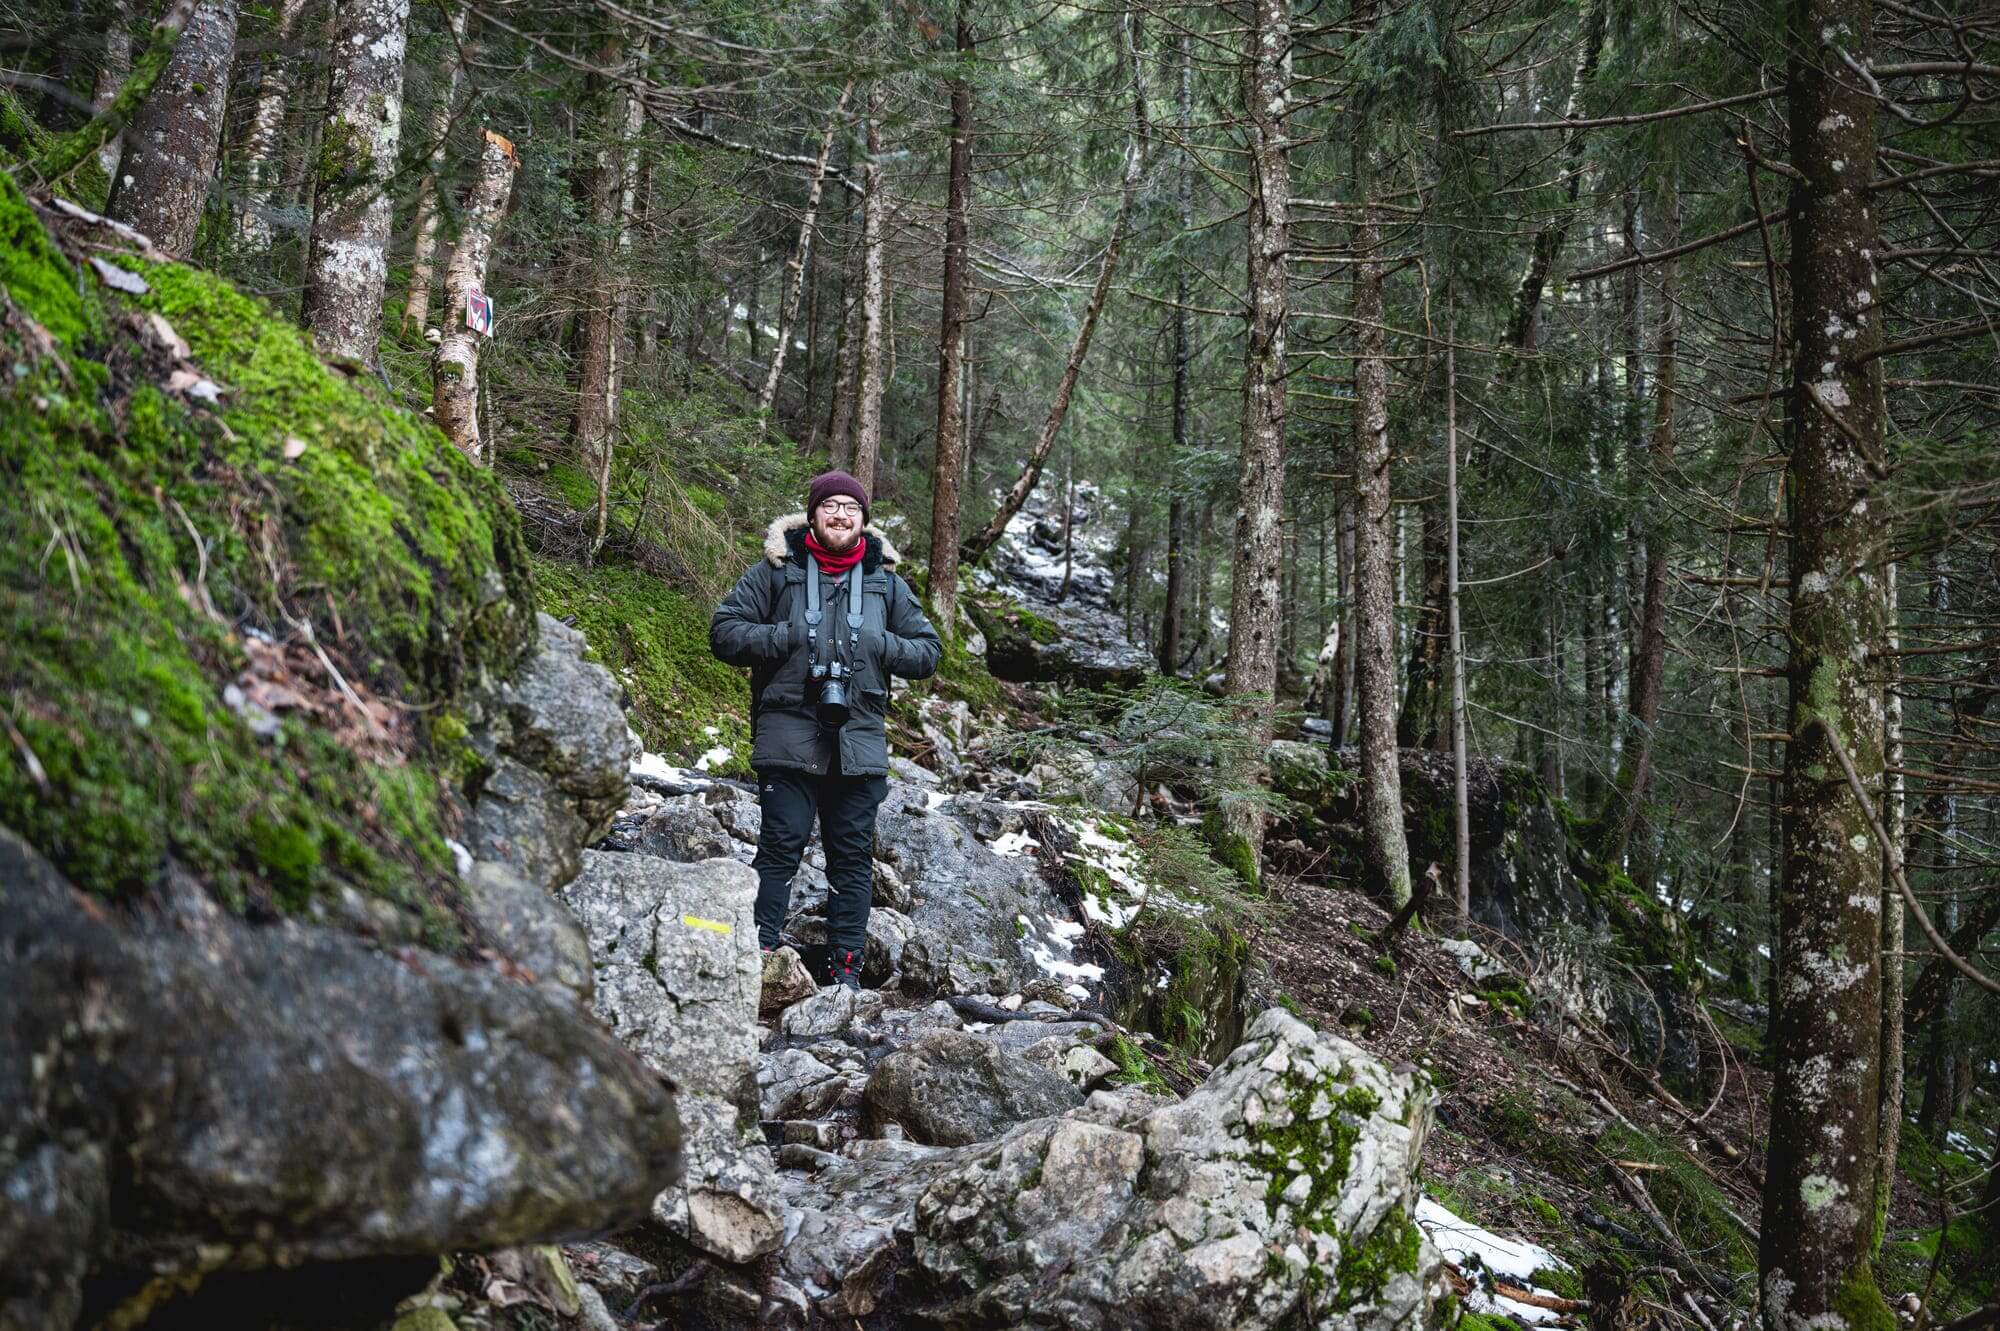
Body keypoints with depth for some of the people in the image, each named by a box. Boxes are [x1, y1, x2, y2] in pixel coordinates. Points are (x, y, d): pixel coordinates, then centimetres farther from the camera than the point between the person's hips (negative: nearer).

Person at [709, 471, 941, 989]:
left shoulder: (886, 581, 14)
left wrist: (877, 645, -5)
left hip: (860, 745, 3)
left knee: (853, 857, 5)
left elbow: (928, 650, 14)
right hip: (788, 738, -3)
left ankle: (846, 967, 12)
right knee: (780, 848, -6)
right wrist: (789, 638, -11)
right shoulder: (776, 570, 5)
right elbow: (724, 632, 2)